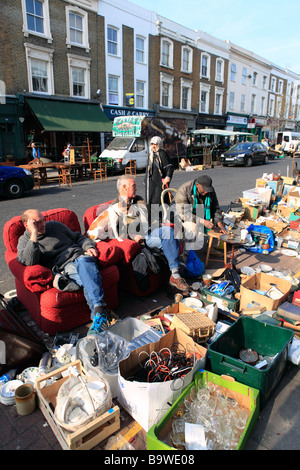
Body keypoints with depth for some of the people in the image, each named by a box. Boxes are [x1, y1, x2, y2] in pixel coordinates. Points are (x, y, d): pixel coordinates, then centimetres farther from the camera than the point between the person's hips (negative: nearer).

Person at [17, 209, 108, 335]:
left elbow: (78, 237, 27)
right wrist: (34, 234, -12)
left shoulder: (54, 225, 21)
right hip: (64, 267, -2)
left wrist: (89, 247, 7)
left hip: (79, 255, 2)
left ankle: (98, 312, -49)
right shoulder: (24, 241, 11)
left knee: (83, 262, -38)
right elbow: (29, 261, -11)